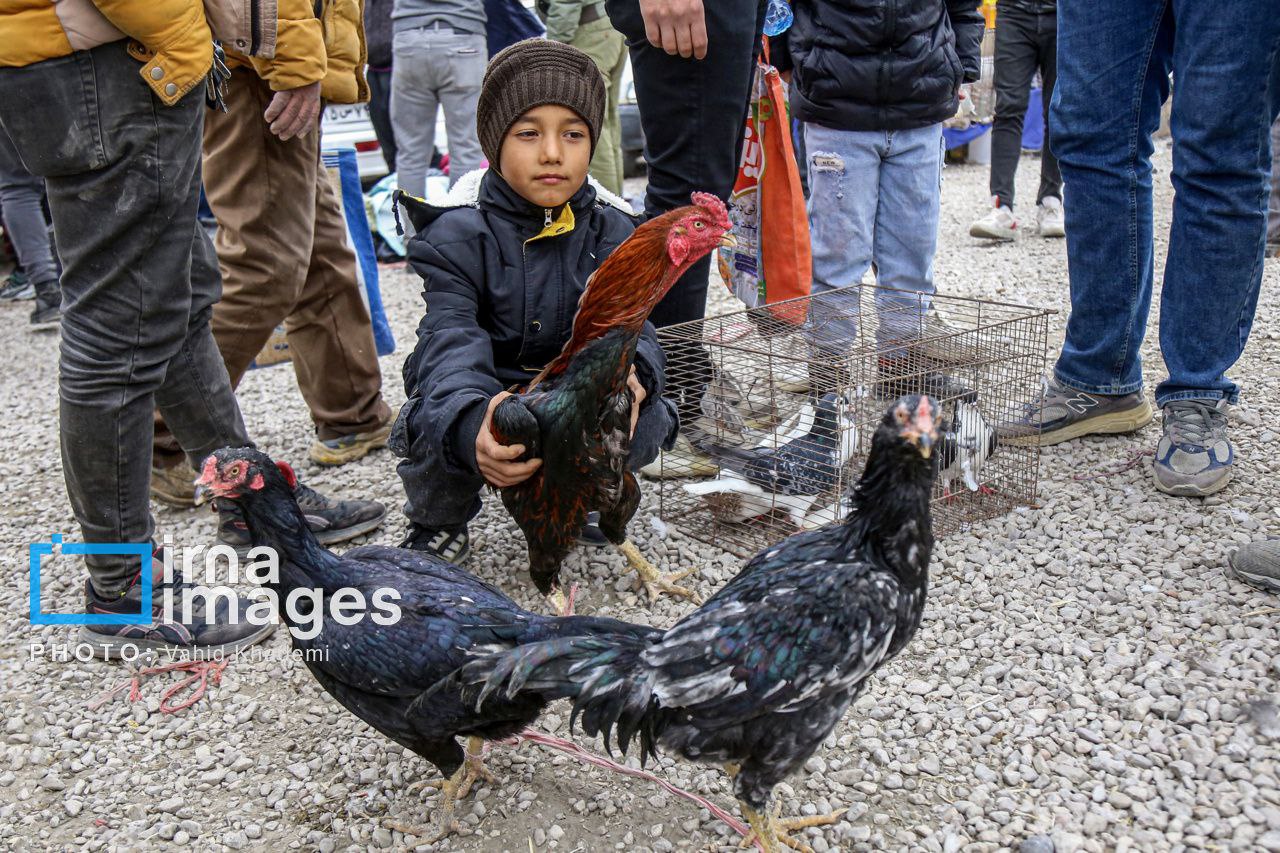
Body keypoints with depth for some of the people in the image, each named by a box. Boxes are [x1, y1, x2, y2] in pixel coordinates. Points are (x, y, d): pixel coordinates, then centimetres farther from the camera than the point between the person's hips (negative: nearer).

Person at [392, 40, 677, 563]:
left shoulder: (610, 228, -4)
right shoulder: (457, 233, -15)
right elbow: (452, 342, -30)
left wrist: (630, 374, -42)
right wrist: (471, 427, -54)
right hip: (479, 398, -2)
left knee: (645, 424, -26)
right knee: (433, 429, -35)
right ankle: (438, 523, 4)